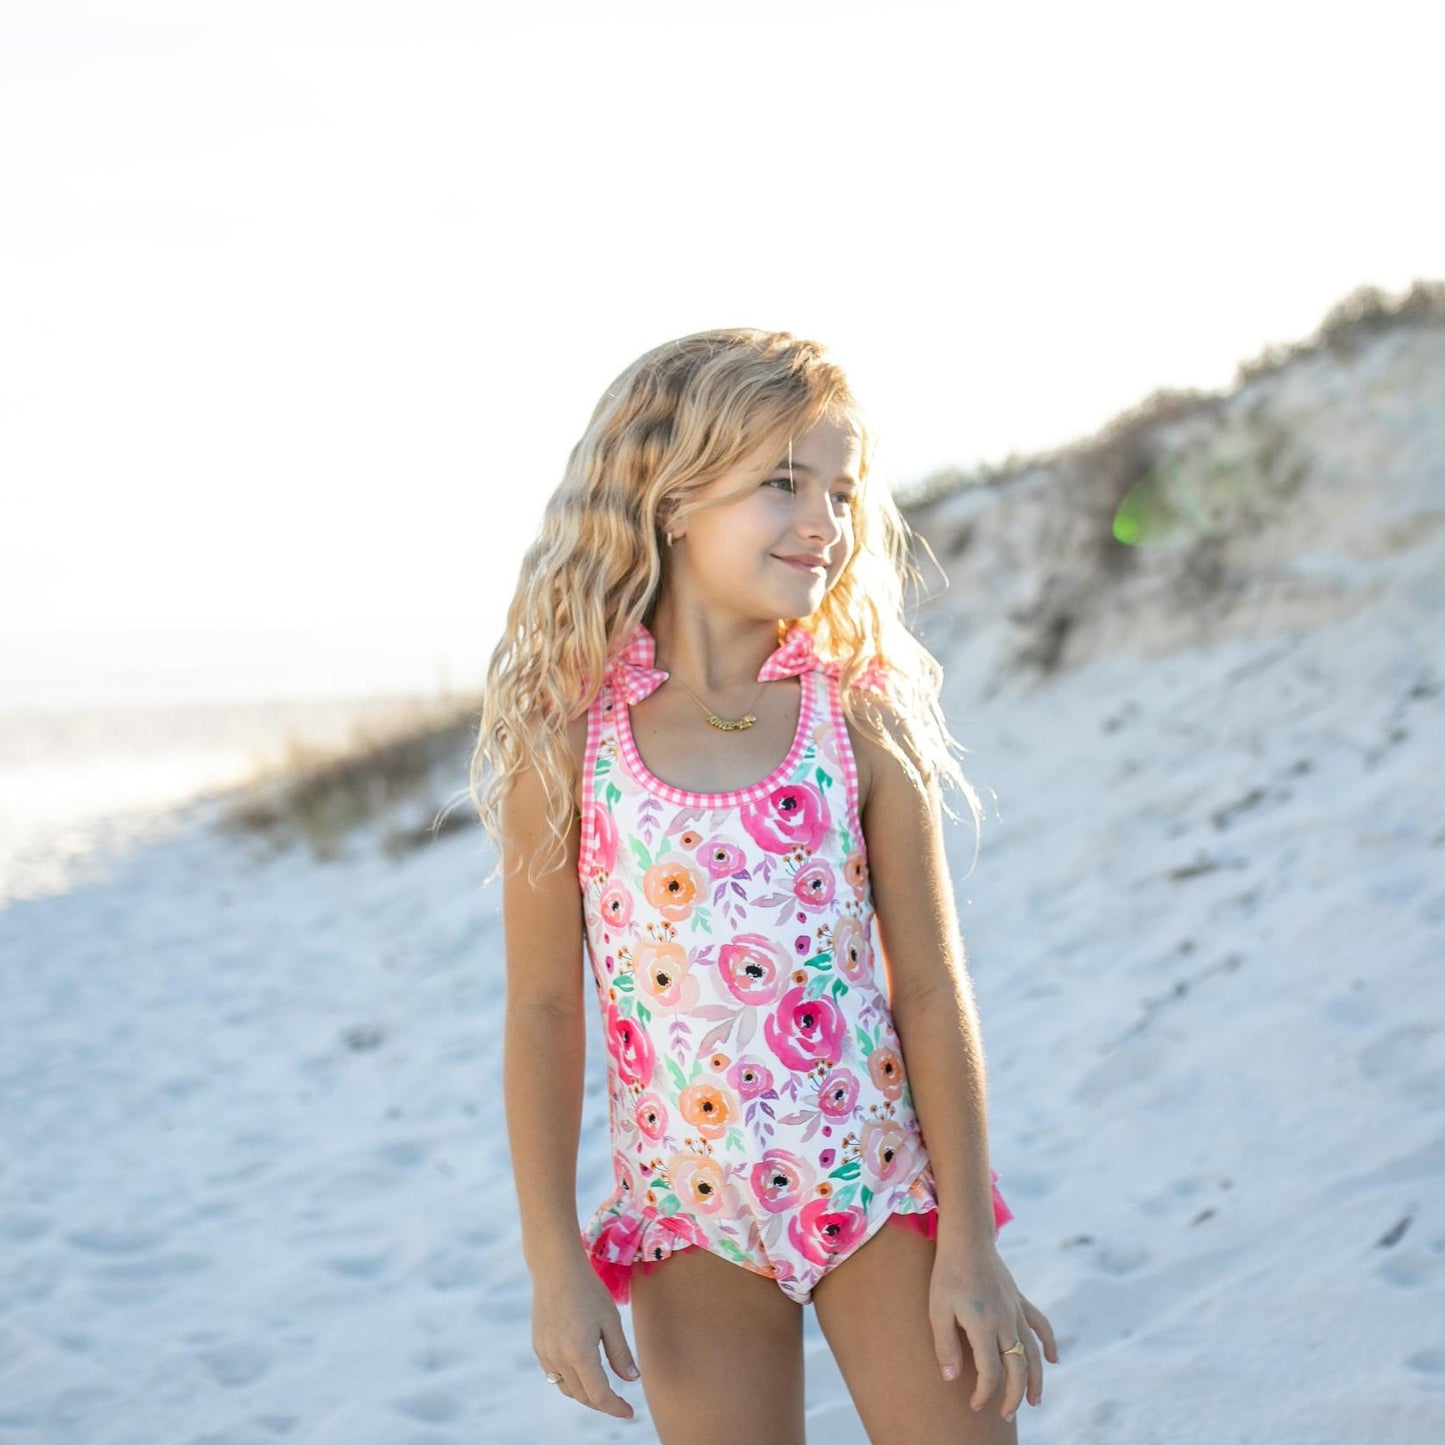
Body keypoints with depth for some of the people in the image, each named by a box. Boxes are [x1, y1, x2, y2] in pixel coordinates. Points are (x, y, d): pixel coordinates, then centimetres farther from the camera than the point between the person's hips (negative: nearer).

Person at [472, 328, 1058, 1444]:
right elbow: (543, 1010, -3)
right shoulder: (568, 733, -7)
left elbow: (932, 990, -3)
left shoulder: (859, 716, -4)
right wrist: (553, 1258, -3)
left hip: (881, 1185, 1)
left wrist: (969, 1239, -5)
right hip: (692, 1219, 0)